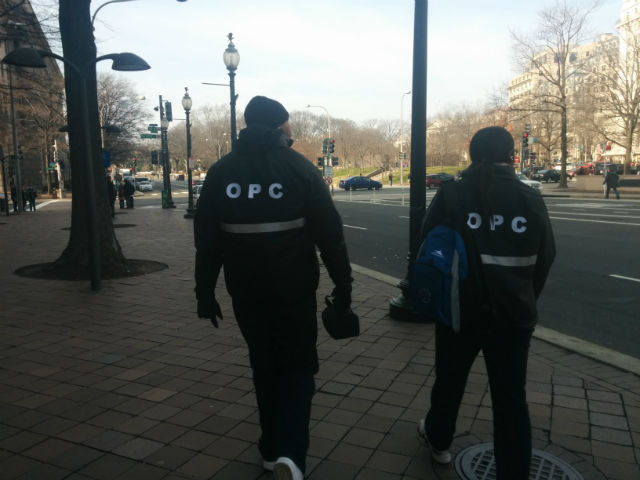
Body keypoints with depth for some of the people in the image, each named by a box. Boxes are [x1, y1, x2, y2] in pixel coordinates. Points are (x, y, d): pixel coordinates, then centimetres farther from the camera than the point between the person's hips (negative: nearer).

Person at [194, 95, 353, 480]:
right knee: (298, 367, 11)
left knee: (265, 367, 19)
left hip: (246, 291, 3)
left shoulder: (221, 172, 1)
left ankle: (272, 449, 29)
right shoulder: (300, 168, -7)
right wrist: (343, 286, -1)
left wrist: (205, 294, 9)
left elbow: (206, 240, 2)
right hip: (294, 289, -3)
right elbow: (330, 234, -9)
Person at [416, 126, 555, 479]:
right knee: (511, 397, 12)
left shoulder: (451, 195, -11)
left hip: (460, 309, 0)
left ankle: (438, 439, 44)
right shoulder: (531, 199, -5)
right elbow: (545, 259, 3)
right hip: (513, 314, 1)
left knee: (450, 380, 21)